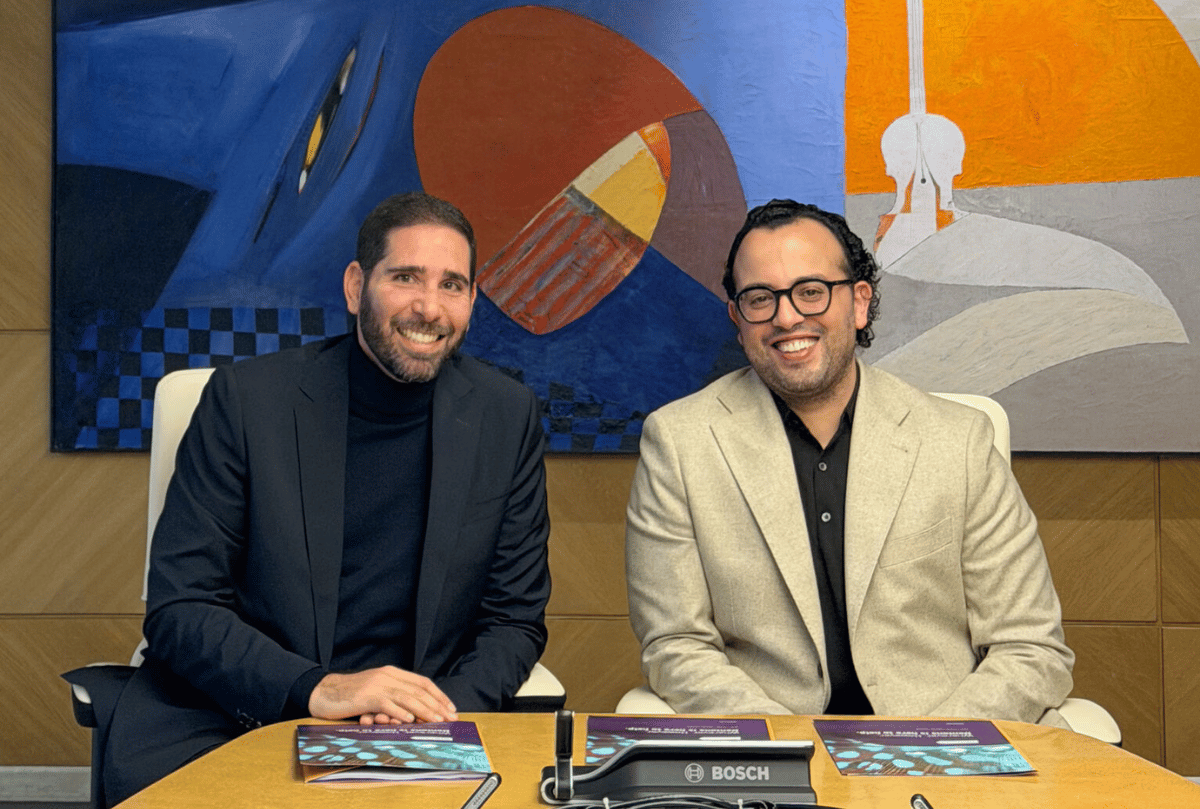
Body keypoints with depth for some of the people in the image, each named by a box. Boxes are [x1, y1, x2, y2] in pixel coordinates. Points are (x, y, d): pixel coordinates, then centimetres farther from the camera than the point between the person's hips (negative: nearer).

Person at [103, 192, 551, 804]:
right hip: (233, 716, -1)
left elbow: (514, 620, 7)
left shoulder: (507, 417, 1)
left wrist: (441, 708, -13)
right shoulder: (245, 399, -4)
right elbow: (176, 610, -6)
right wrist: (315, 687, -22)